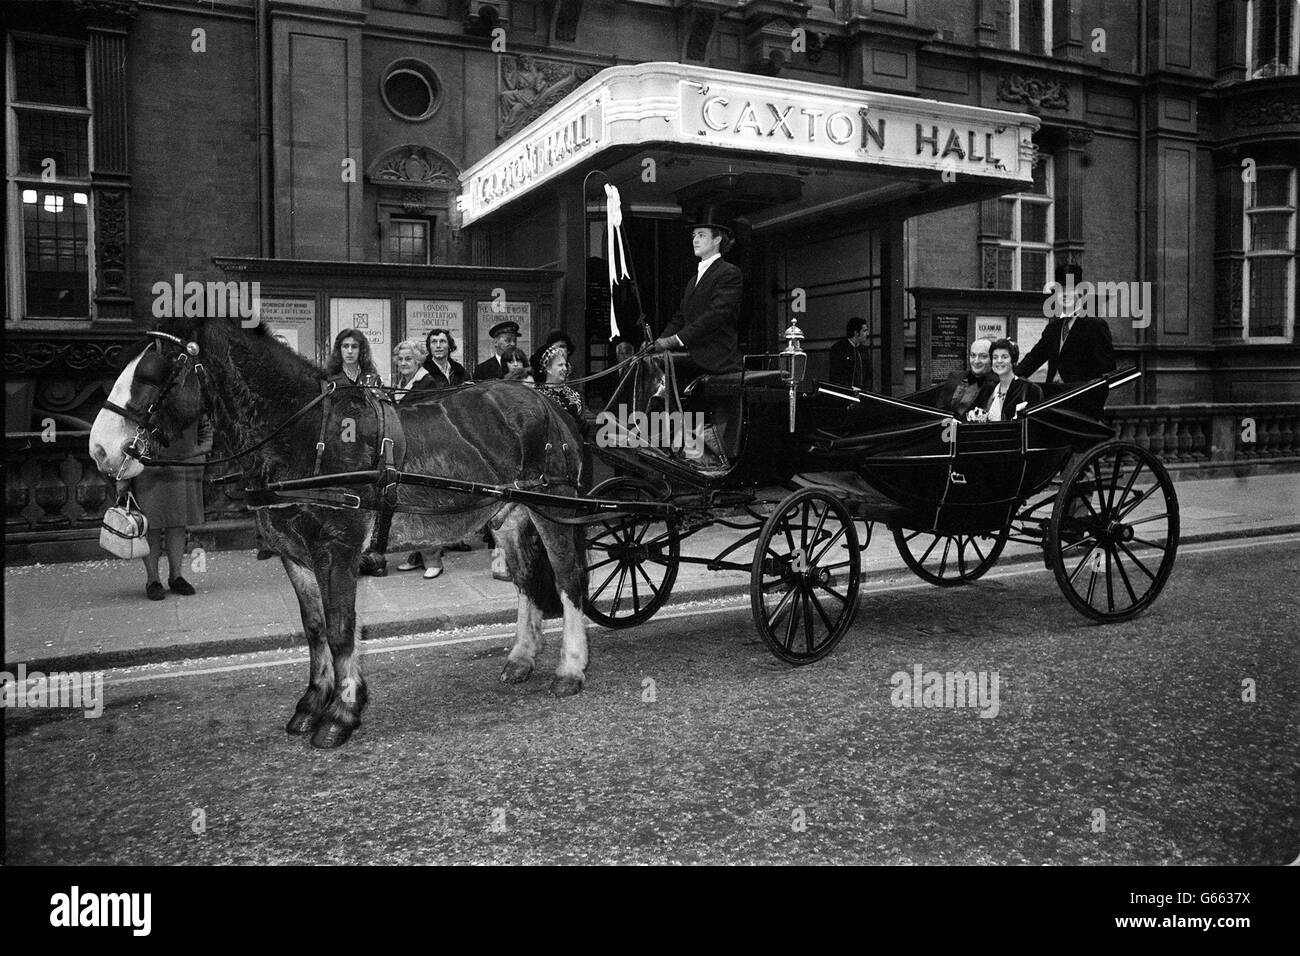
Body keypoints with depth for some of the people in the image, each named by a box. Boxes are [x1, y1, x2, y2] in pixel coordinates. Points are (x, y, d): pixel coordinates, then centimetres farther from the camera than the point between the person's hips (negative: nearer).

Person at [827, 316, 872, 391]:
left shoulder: (864, 350, 16)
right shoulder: (837, 348, -2)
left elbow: (869, 376, 17)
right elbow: (835, 376, -8)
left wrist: (865, 391, -1)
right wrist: (851, 389, -16)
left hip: (861, 394, 5)